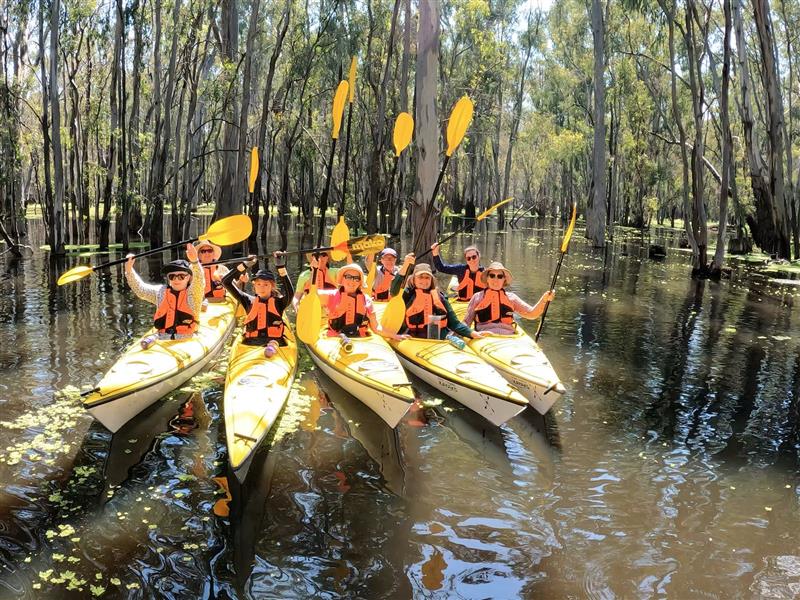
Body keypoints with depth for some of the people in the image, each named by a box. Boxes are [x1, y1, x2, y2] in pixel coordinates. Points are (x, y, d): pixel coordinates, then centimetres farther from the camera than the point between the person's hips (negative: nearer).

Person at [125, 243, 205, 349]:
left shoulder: (192, 293, 3)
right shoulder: (160, 291, 16)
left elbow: (198, 281, -16)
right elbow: (140, 289, 11)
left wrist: (194, 261, -36)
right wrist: (129, 270, -4)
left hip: (186, 339, -3)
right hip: (161, 338, 3)